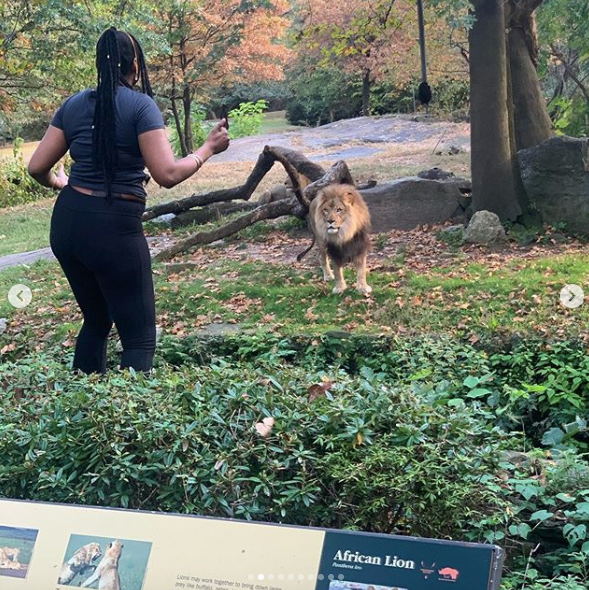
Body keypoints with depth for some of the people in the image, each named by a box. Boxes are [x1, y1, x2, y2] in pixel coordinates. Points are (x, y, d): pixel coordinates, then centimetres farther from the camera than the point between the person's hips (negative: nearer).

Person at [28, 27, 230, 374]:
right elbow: (168, 174, -16)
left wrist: (56, 183, 32)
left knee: (96, 320, 24)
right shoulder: (141, 105, -8)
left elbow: (37, 167, 10)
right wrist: (209, 148, -1)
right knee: (140, 337, 0)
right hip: (114, 229, -6)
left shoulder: (74, 105, 8)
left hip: (67, 224, 7)